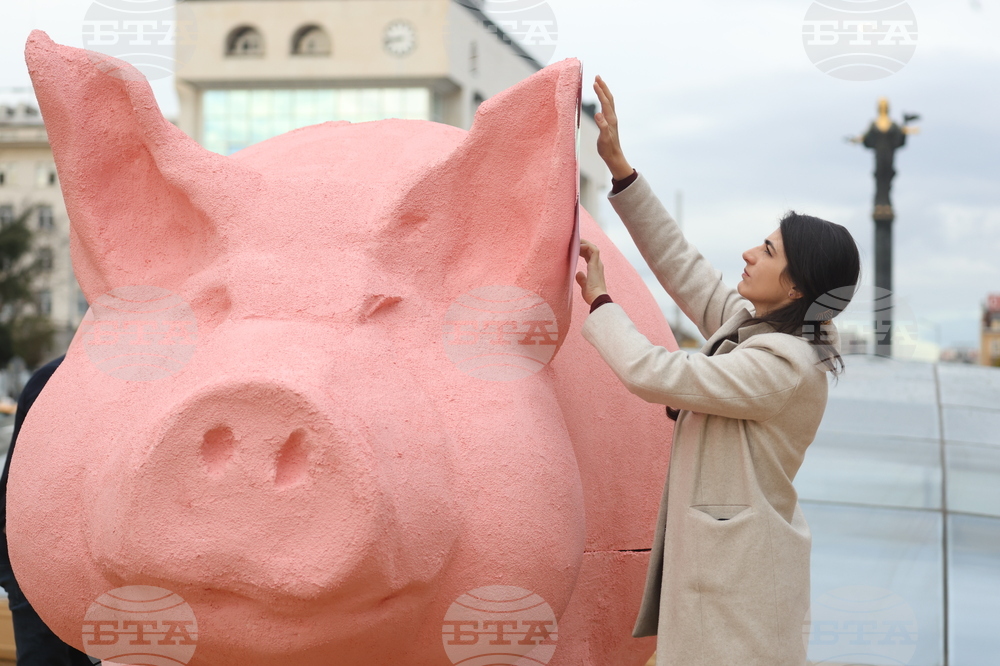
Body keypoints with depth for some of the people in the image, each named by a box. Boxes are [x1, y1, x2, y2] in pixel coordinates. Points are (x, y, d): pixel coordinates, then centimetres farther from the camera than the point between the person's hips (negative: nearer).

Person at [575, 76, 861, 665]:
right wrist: (617, 165, 8)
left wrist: (599, 301, -6)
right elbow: (679, 262, 11)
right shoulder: (749, 322, 7)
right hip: (719, 553, 9)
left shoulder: (784, 366, -20)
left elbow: (655, 375, -21)